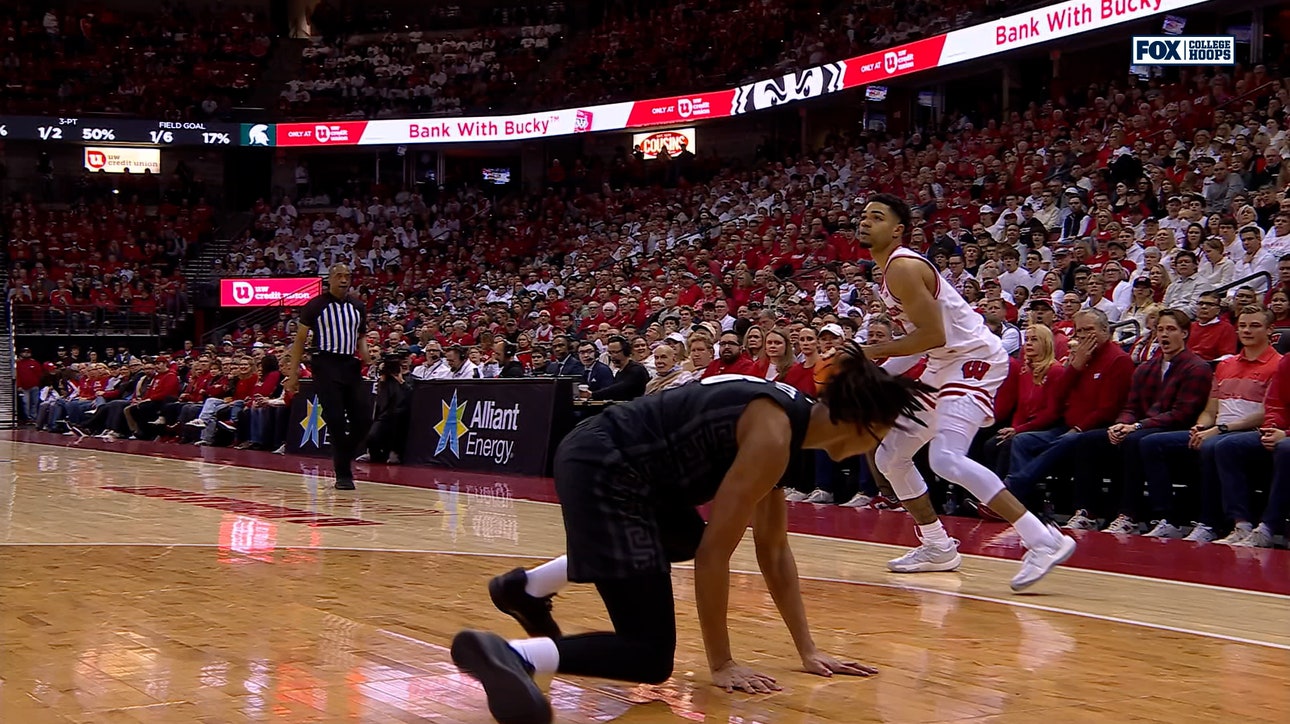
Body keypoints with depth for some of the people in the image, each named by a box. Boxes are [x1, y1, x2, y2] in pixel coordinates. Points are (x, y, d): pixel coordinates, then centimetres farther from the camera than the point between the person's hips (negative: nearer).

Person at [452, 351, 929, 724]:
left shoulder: (783, 418, 12)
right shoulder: (772, 435, -17)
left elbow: (774, 549, 18)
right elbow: (715, 554, -16)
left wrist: (808, 651, 18)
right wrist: (721, 664, -8)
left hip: (615, 466, 10)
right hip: (602, 471, -10)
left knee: (688, 541, 37)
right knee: (651, 657, -7)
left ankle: (526, 588, 41)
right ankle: (506, 655, -26)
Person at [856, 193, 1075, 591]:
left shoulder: (903, 267, -17)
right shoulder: (889, 271, 13)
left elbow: (934, 335, -24)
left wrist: (874, 351, -16)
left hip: (975, 360, -11)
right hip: (944, 364, 11)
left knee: (946, 458, -27)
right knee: (889, 456, 14)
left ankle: (1044, 540, -28)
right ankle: (938, 548, 24)